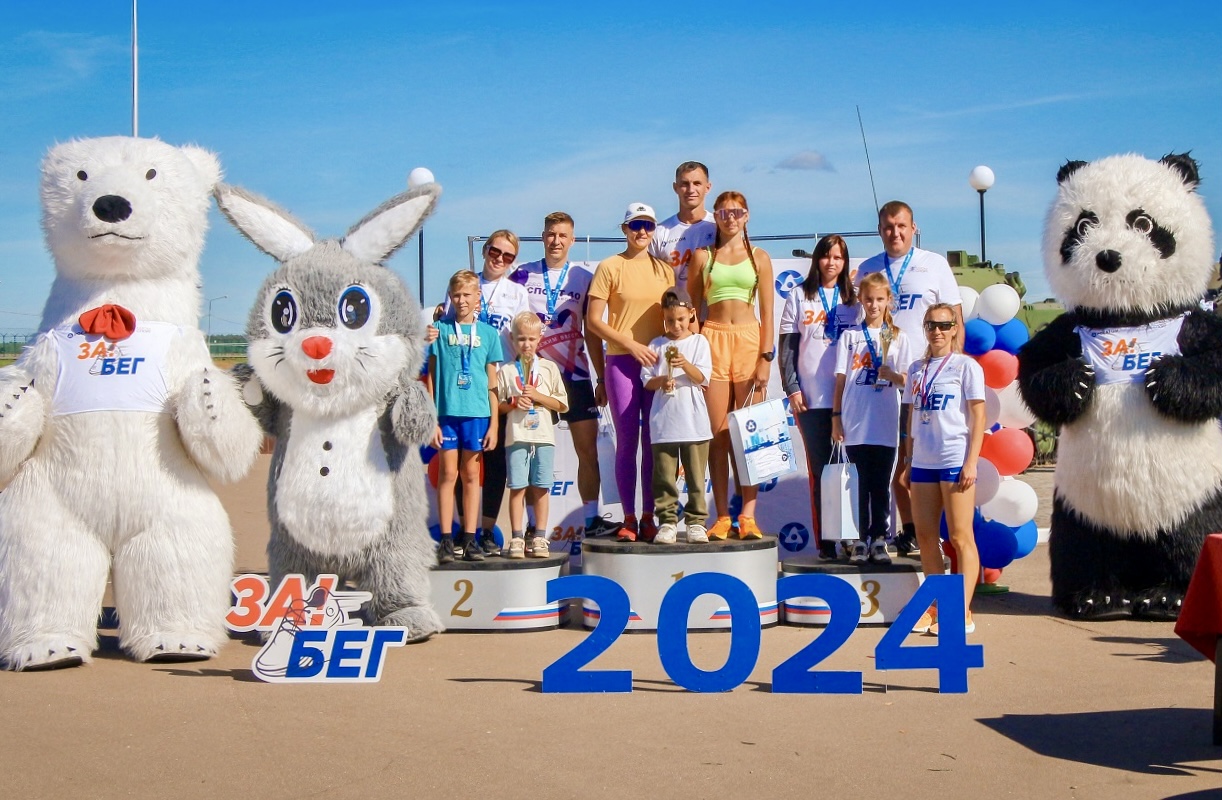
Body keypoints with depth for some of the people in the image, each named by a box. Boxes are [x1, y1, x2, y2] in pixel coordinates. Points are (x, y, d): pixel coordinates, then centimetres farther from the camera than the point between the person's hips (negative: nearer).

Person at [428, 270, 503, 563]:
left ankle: (470, 539, 10)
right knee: (448, 473, 0)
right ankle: (446, 540, 3)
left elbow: (492, 383, 8)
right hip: (446, 411, -1)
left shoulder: (488, 333, 7)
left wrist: (494, 423, 4)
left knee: (471, 474, 7)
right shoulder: (440, 329, 4)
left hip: (477, 413, 1)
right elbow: (431, 375, 4)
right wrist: (430, 419, -2)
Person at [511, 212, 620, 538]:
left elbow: (592, 332, 10)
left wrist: (603, 377, 7)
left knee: (588, 450, -2)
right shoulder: (522, 275, 5)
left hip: (575, 374, 1)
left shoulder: (583, 278, 8)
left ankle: (592, 519, 3)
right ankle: (533, 525, 3)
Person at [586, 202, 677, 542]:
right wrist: (631, 345, -12)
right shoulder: (610, 267, 1)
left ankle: (649, 518, 10)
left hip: (657, 362, 3)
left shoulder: (664, 270, 11)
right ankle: (629, 518, 4)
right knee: (627, 442, -1)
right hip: (621, 362, -3)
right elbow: (593, 320, -4)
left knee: (653, 442, 4)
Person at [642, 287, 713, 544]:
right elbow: (646, 380, 4)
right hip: (663, 421, 1)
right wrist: (661, 381, -17)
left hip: (694, 422, -1)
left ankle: (696, 521, 9)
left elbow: (702, 378, -2)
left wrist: (685, 364, -20)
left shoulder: (699, 342, 6)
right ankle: (667, 521, 7)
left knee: (696, 474, 2)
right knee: (664, 475, 1)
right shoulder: (657, 345, 8)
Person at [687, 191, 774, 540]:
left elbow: (767, 313, 5)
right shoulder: (703, 256, 9)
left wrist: (766, 357, -5)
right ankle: (722, 516, 3)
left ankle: (748, 516, -1)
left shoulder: (759, 258, 9)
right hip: (713, 340, 0)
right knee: (718, 434, -1)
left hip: (749, 341, 0)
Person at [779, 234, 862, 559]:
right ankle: (825, 542, 3)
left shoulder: (854, 299, 12)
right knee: (820, 469, 0)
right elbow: (787, 346, 6)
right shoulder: (799, 297, 9)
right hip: (812, 397, -1)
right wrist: (792, 388, -4)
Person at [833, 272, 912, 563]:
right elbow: (840, 379, 8)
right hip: (855, 424, 0)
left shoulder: (898, 337, 8)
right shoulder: (850, 336, 8)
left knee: (881, 485, 2)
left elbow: (905, 381, 5)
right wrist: (836, 416, 2)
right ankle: (862, 538, 8)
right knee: (860, 483, 3)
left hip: (885, 424, 0)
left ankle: (879, 539, 7)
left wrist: (893, 375, -17)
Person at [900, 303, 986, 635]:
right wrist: (908, 461, 14)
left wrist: (971, 462, -11)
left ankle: (962, 612, -2)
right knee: (926, 536, 7)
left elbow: (978, 416, -4)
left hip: (955, 461, -6)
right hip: (923, 461, 6)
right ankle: (935, 607, 16)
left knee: (960, 537, -3)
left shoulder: (966, 366, -1)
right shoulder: (917, 369, 14)